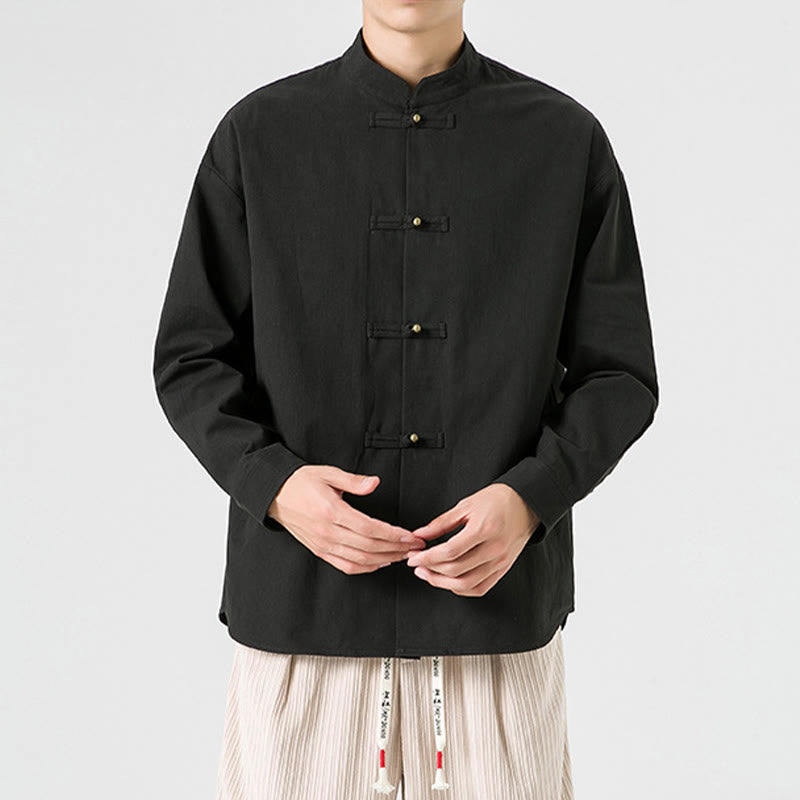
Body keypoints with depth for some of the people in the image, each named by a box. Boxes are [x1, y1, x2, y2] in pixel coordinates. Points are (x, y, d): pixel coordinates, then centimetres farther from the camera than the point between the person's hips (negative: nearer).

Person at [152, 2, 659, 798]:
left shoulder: (567, 139, 2)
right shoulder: (257, 134, 3)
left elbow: (618, 375, 4)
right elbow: (189, 361, 5)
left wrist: (529, 496, -12)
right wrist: (273, 482, -12)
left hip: (498, 610, 0)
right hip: (298, 609, 0)